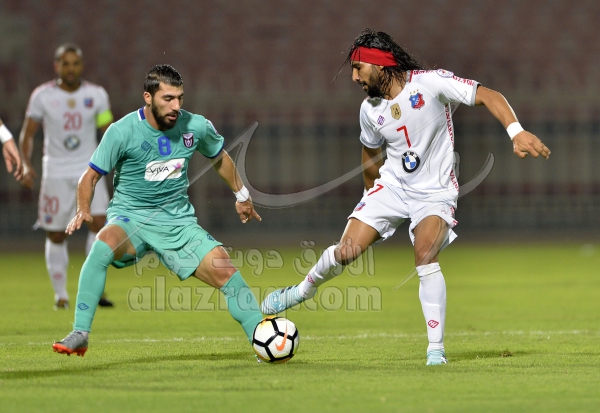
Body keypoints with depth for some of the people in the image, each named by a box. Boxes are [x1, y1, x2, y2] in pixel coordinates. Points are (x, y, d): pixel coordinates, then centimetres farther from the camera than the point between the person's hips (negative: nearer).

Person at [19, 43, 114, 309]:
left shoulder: (97, 95, 2)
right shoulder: (42, 95, -2)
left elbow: (108, 132, 7)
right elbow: (27, 133, 1)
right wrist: (26, 164, -13)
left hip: (89, 170, 1)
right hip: (56, 173, 0)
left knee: (99, 222, -18)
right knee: (56, 235, 3)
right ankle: (60, 294, 17)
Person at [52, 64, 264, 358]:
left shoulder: (195, 127, -3)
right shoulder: (122, 132, -14)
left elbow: (220, 158, 19)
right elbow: (91, 175, -7)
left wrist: (242, 195, 28)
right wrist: (83, 210, -25)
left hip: (178, 220, 3)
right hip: (130, 217, -3)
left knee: (226, 271, -13)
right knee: (104, 244, -36)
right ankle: (79, 335, -31)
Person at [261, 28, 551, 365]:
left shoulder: (430, 83, -19)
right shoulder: (370, 109, -2)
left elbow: (488, 96, -22)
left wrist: (517, 132, -37)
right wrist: (371, 195, 30)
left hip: (434, 193, -4)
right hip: (392, 185, 4)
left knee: (425, 257, -26)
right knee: (347, 252, -6)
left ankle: (436, 350, -17)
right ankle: (304, 290, 26)